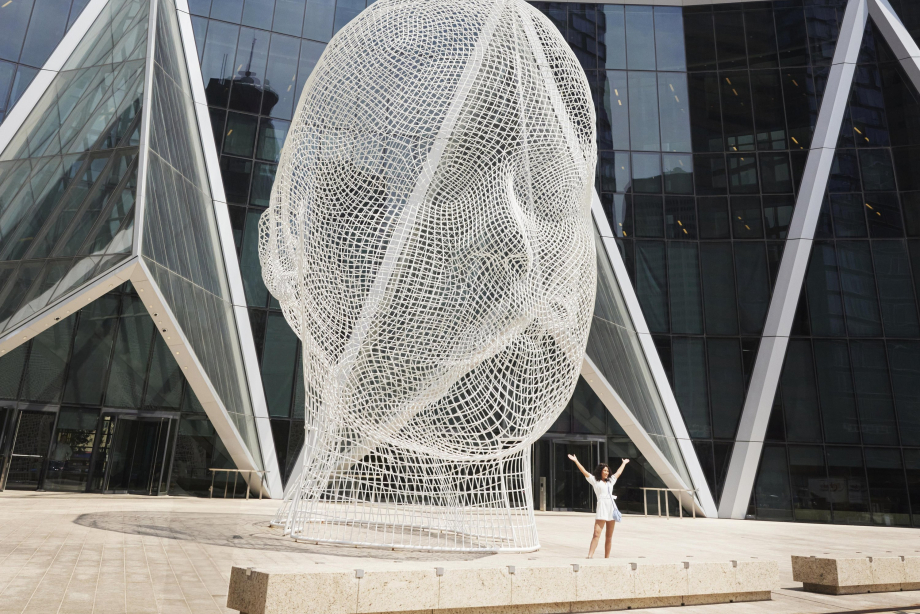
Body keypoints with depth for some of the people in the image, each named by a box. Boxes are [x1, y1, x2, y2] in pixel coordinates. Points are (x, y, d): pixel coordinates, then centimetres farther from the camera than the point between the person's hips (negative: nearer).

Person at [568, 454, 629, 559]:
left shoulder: (610, 481, 22)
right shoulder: (595, 480, 7)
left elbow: (618, 472, 36)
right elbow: (584, 472, -1)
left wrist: (624, 463, 48)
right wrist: (576, 461, -7)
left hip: (612, 507, 6)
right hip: (602, 507, -6)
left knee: (609, 536, 6)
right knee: (597, 534, -14)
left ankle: (607, 557, 11)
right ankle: (590, 556, -20)